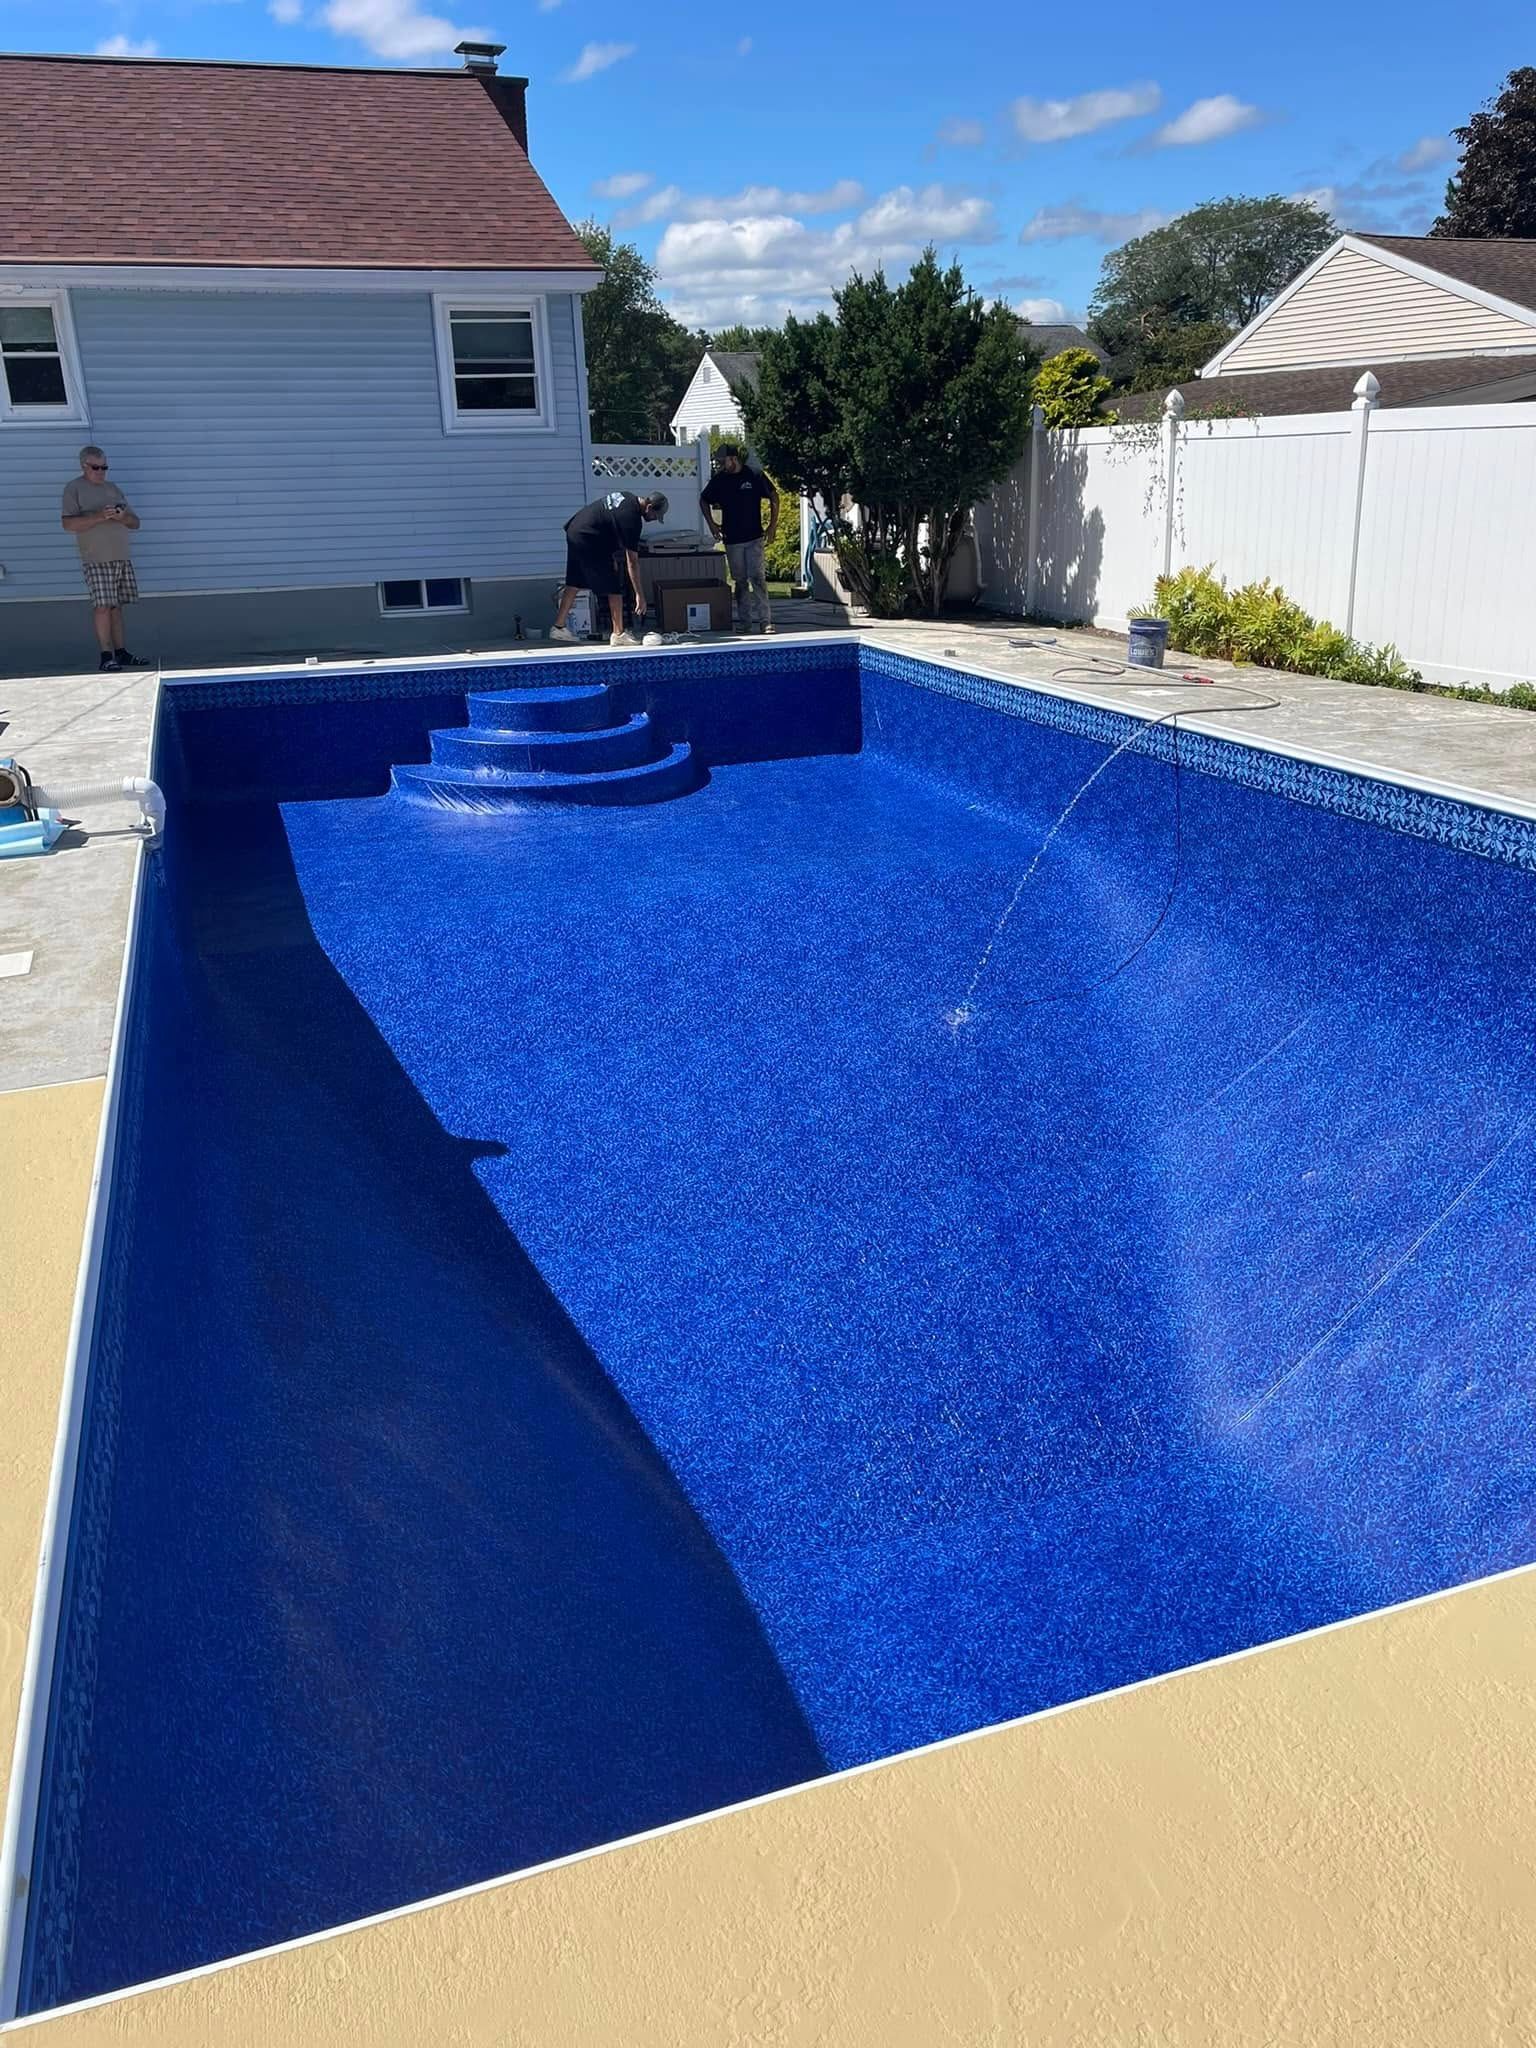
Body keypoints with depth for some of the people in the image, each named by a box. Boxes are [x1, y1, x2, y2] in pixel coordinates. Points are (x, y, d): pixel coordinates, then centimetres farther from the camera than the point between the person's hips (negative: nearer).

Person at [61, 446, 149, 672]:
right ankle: (106, 656, -8)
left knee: (116, 606, 7)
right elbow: (68, 523, -11)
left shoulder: (112, 488, 19)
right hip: (97, 560, -5)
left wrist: (123, 517, -6)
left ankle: (121, 653, 9)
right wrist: (99, 517, -21)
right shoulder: (74, 489, 1)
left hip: (122, 558, 5)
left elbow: (135, 523, 17)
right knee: (103, 606, -11)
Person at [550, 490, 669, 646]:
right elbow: (632, 561, -18)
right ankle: (618, 635, 0)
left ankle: (558, 627, 22)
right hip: (589, 542, -10)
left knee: (574, 584, 17)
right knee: (614, 588, -3)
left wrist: (611, 556, 19)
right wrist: (639, 595, -17)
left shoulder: (627, 497, 8)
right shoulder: (632, 518, -18)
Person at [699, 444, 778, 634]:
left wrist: (773, 526, -3)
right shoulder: (718, 479, 3)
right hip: (732, 540, 3)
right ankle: (744, 621, 14)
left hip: (755, 538, -3)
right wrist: (711, 523, 6)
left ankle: (765, 620, -9)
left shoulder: (754, 476, -6)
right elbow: (704, 500, 17)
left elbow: (774, 498, 2)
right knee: (740, 581, 8)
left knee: (758, 578, -10)